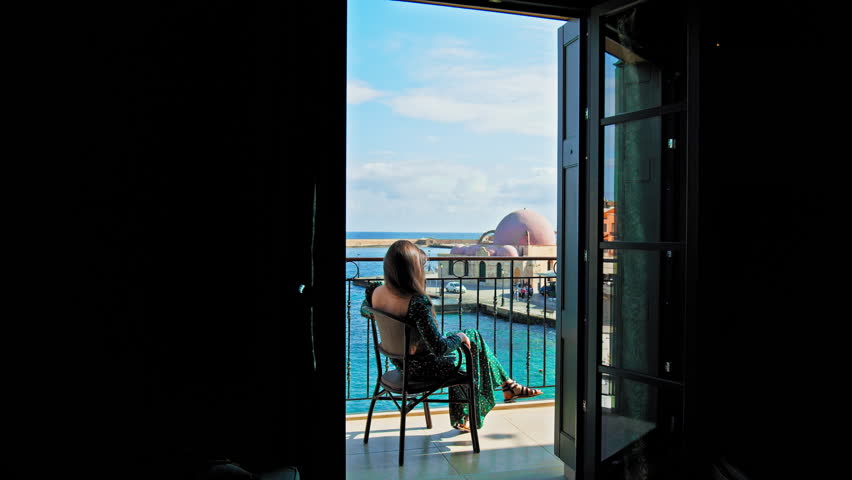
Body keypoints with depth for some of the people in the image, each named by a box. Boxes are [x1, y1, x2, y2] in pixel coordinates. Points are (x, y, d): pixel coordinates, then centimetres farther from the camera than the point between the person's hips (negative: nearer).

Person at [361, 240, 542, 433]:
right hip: (421, 365, -8)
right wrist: (459, 336, -12)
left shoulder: (376, 292, -9)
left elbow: (364, 309, 15)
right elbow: (439, 347, -32)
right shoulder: (417, 302, -33)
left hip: (398, 361, 8)